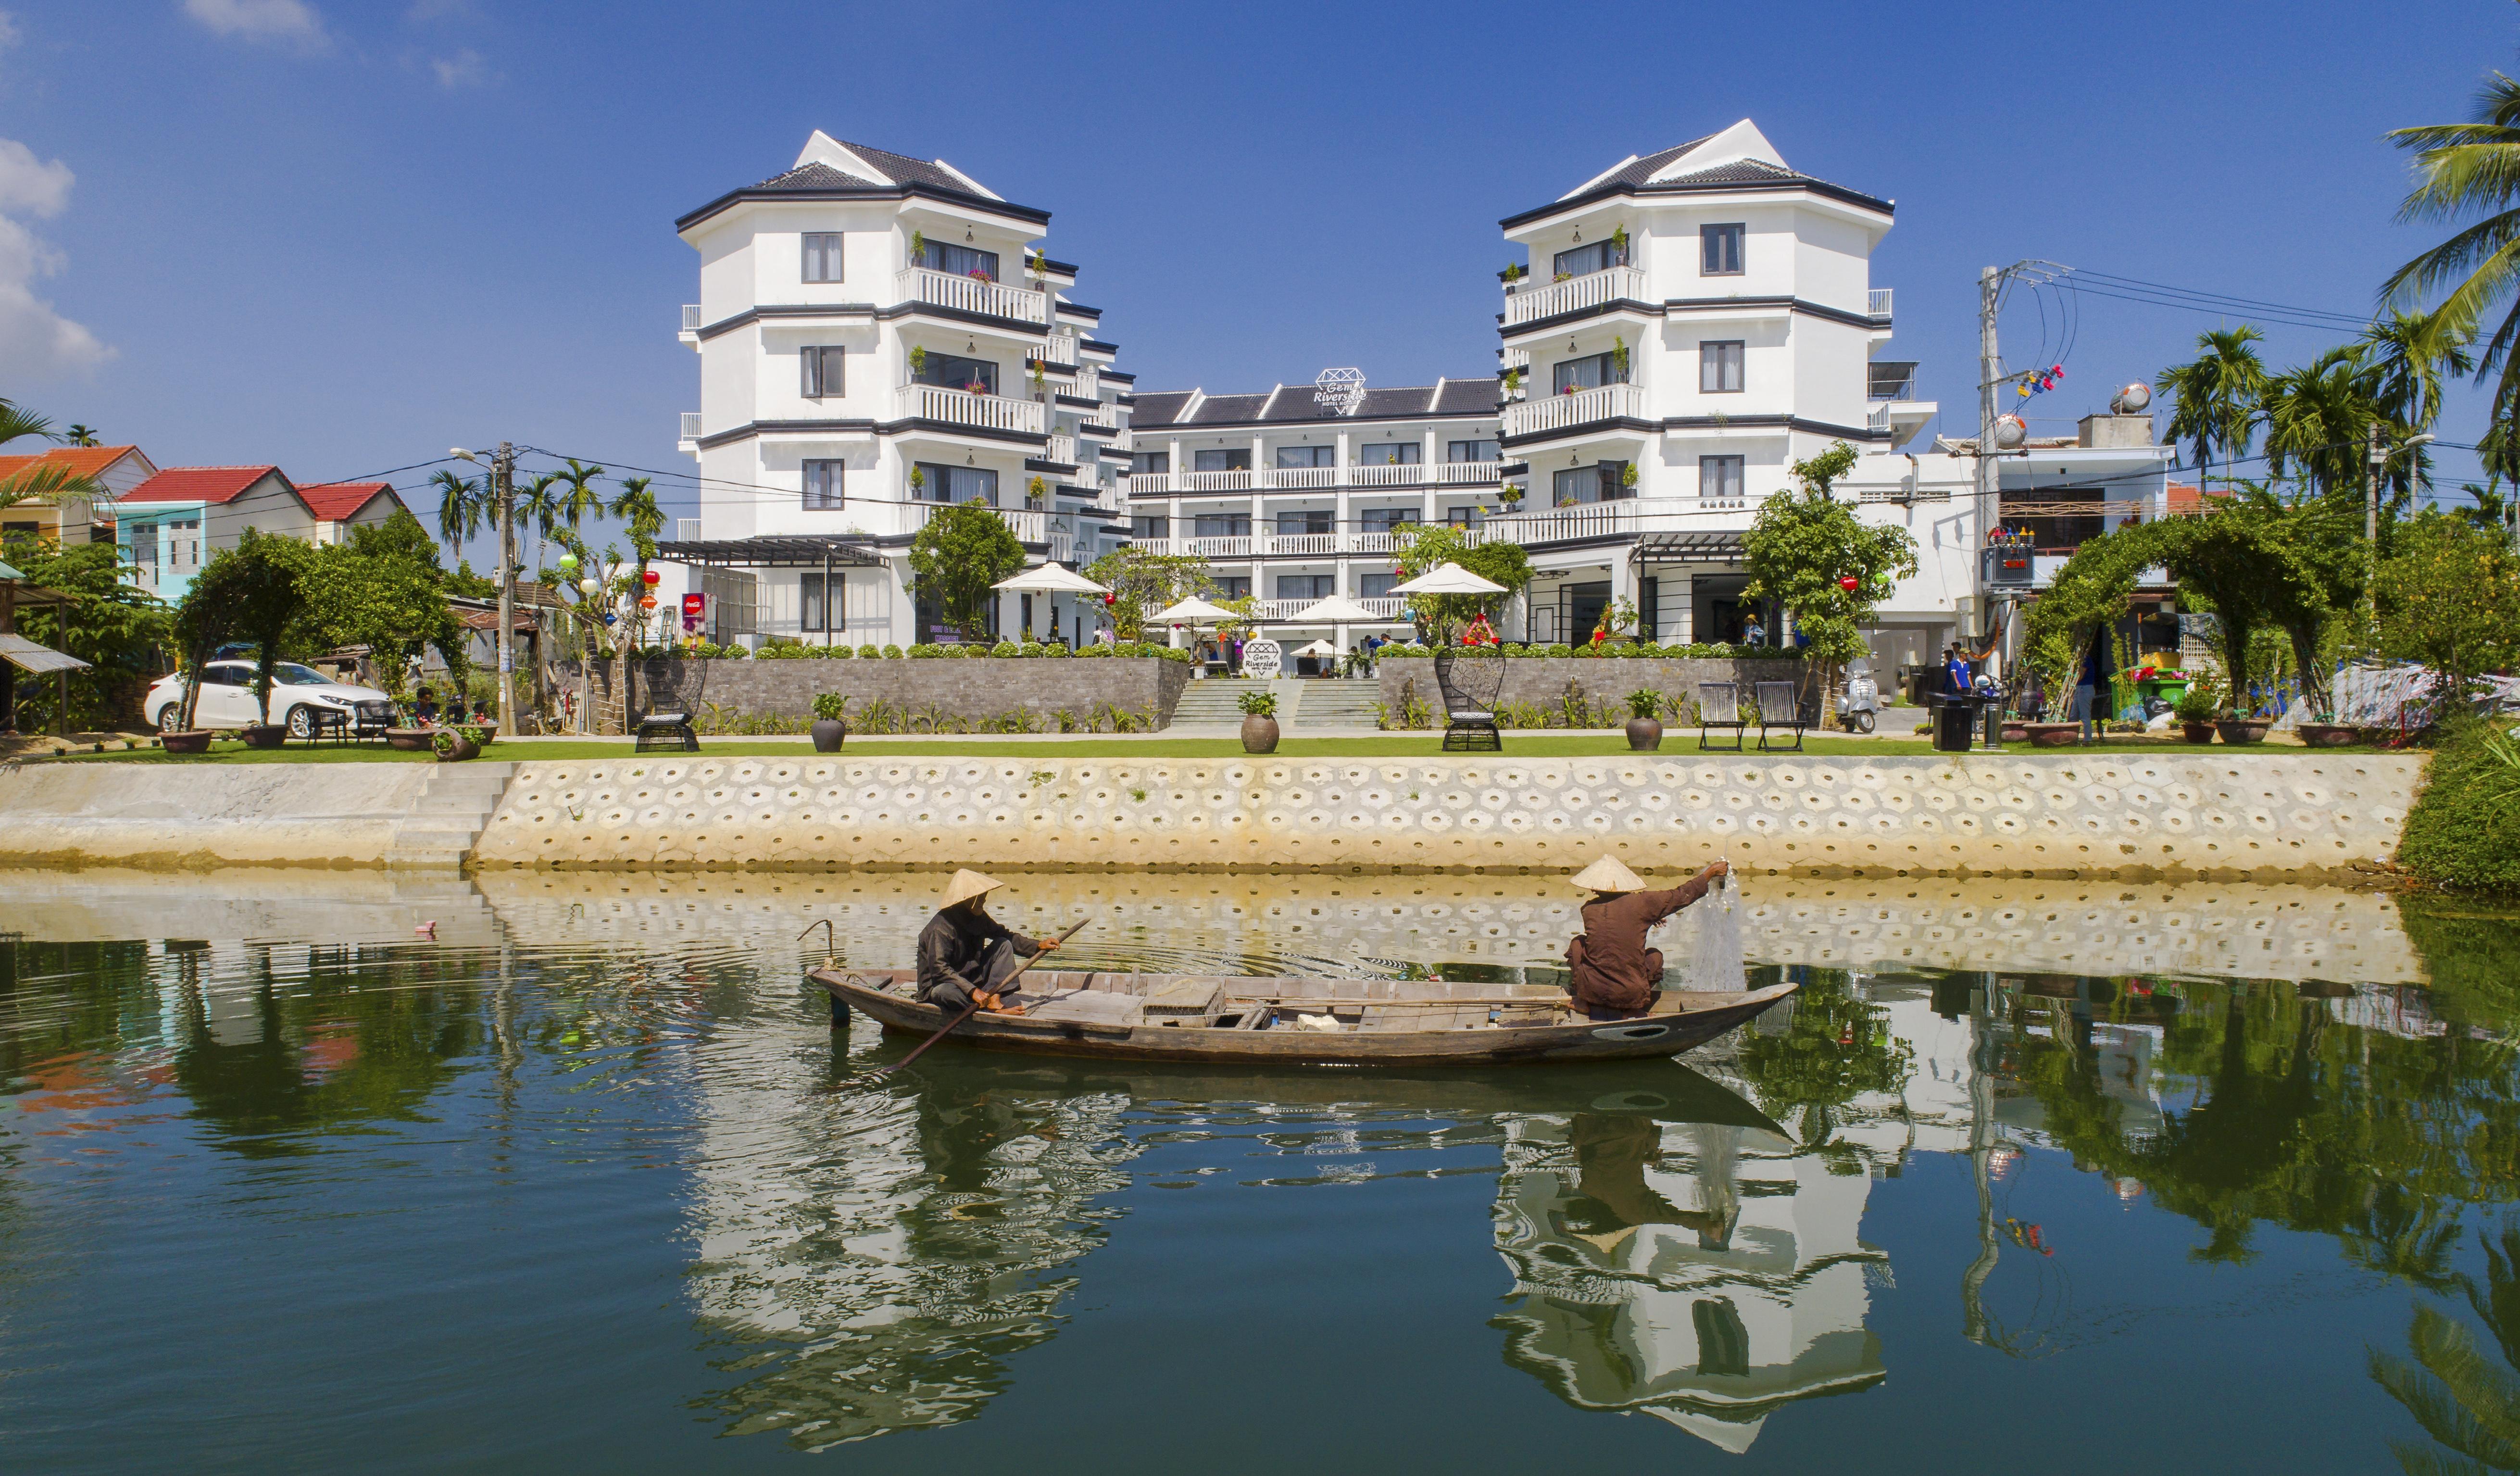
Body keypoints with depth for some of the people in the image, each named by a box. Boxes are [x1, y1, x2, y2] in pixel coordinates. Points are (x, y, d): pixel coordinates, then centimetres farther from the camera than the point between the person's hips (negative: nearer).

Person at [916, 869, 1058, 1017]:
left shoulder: (979, 917, 0)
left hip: (971, 979, 8)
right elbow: (939, 968, -33)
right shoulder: (940, 928, -25)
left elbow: (1005, 936, 12)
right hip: (938, 986, -8)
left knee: (1003, 945, -2)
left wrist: (1038, 945, -2)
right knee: (948, 992, -42)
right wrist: (972, 991, -40)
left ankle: (995, 1000, -21)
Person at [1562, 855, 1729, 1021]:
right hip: (1630, 995, -1)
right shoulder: (1640, 903, -11)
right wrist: (1711, 872, 14)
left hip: (1592, 991, 2)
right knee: (1655, 955, 26)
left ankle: (1583, 1002, 18)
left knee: (1578, 943, 26)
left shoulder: (1589, 909, -3)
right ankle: (1631, 1011, 10)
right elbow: (1680, 896, 1)